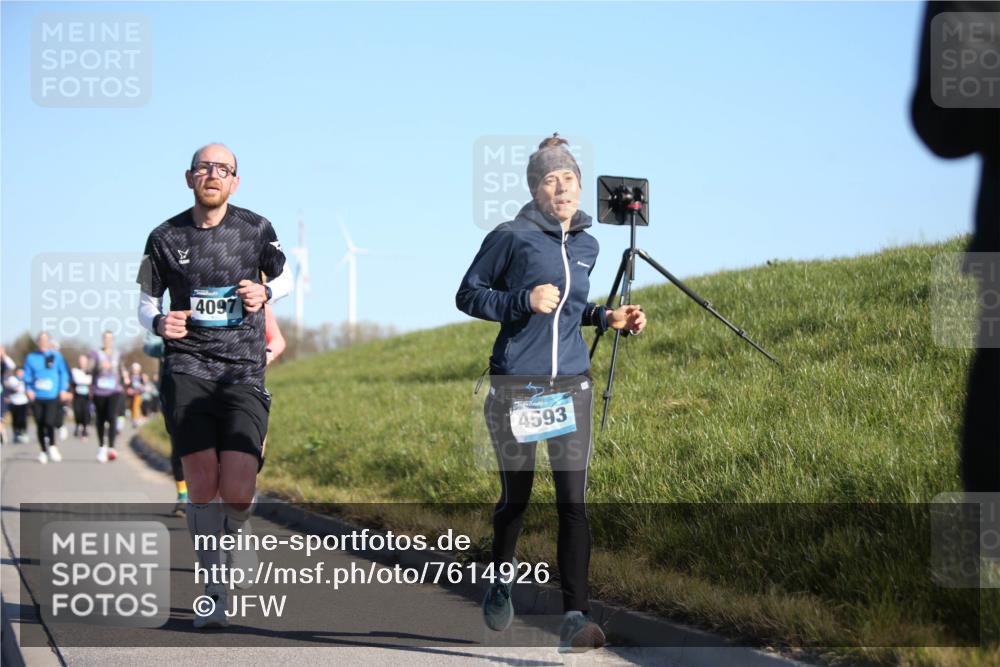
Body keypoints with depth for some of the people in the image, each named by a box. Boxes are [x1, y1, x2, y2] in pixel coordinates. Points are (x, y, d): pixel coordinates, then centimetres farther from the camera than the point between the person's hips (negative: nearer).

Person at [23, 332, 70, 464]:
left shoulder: (56, 356, 3)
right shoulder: (31, 357, 6)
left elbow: (63, 373, 7)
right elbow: (27, 375, 7)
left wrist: (63, 390, 0)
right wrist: (28, 389, -6)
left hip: (52, 395, -2)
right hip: (37, 397, 2)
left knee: (49, 422, -14)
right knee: (40, 425, 6)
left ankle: (52, 446, 9)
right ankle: (43, 451, 20)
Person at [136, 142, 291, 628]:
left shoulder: (256, 230, 4)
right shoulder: (166, 238, 4)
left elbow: (285, 279, 20)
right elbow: (146, 303, 12)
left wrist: (264, 292, -3)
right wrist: (159, 323, -11)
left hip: (243, 374, 0)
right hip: (187, 369, 0)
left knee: (237, 493, -13)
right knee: (202, 485, -11)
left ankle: (236, 533, 23)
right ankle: (214, 594, 3)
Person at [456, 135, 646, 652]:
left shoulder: (586, 245, 10)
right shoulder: (511, 237, -6)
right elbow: (468, 295, -2)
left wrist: (607, 318, 7)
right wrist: (524, 301, -17)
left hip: (572, 386, 3)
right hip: (515, 387, -3)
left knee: (573, 501, -8)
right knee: (516, 494, 10)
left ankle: (574, 617, -12)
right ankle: (502, 579, 39)